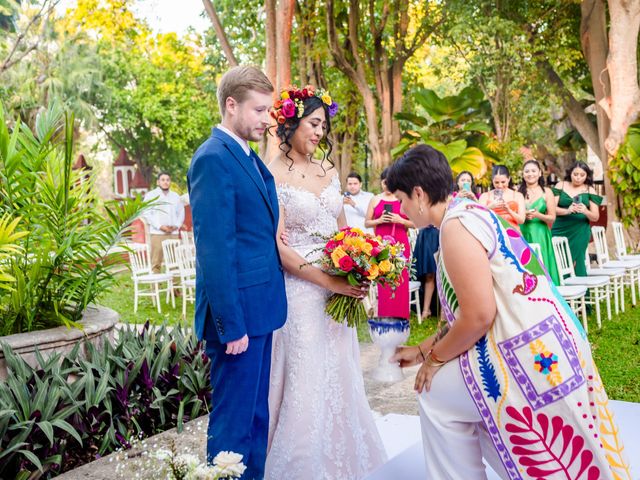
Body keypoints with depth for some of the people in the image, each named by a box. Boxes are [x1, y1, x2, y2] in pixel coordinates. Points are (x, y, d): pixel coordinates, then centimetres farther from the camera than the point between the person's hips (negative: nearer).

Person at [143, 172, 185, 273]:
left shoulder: (176, 196, 17)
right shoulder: (151, 195, 4)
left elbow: (181, 213, 18)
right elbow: (147, 214, -3)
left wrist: (176, 225, 0)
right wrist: (160, 226, -12)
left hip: (173, 233, 4)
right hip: (157, 233, -4)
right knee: (156, 262, -8)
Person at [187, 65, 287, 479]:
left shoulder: (250, 158, 13)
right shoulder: (214, 158, -15)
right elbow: (213, 250, -20)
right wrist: (231, 326, -19)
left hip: (259, 307, 9)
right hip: (238, 310, -9)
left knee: (256, 415, 18)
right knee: (234, 422, 2)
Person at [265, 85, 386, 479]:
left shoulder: (329, 171, 10)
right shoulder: (273, 176, -10)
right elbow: (278, 246, -14)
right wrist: (327, 280, -20)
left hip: (338, 289, 6)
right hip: (300, 288, -6)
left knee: (339, 377, 13)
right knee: (305, 381, 1)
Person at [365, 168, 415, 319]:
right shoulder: (375, 200, 9)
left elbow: (414, 223, 4)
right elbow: (367, 223, 9)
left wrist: (400, 220, -12)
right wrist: (379, 220, -9)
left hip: (400, 244, -1)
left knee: (400, 280, -3)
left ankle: (400, 316, 3)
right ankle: (384, 316, 5)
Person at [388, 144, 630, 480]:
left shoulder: (456, 224, -16)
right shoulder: (468, 214, 15)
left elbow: (478, 316, -22)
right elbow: (466, 312, 19)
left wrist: (435, 357, -6)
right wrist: (421, 350, 21)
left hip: (528, 351, -10)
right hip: (538, 343, 10)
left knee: (435, 396, 3)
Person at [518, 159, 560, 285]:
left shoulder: (546, 192, 5)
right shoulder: (518, 192, 7)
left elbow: (552, 218, 3)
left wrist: (537, 215, -13)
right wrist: (524, 215, -11)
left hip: (540, 235, -1)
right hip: (522, 234, 1)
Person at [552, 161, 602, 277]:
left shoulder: (589, 190, 7)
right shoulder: (561, 185, 6)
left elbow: (595, 217, 4)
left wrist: (585, 211, -17)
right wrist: (567, 210, -21)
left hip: (579, 232, 0)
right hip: (560, 231, 0)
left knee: (576, 262, -3)